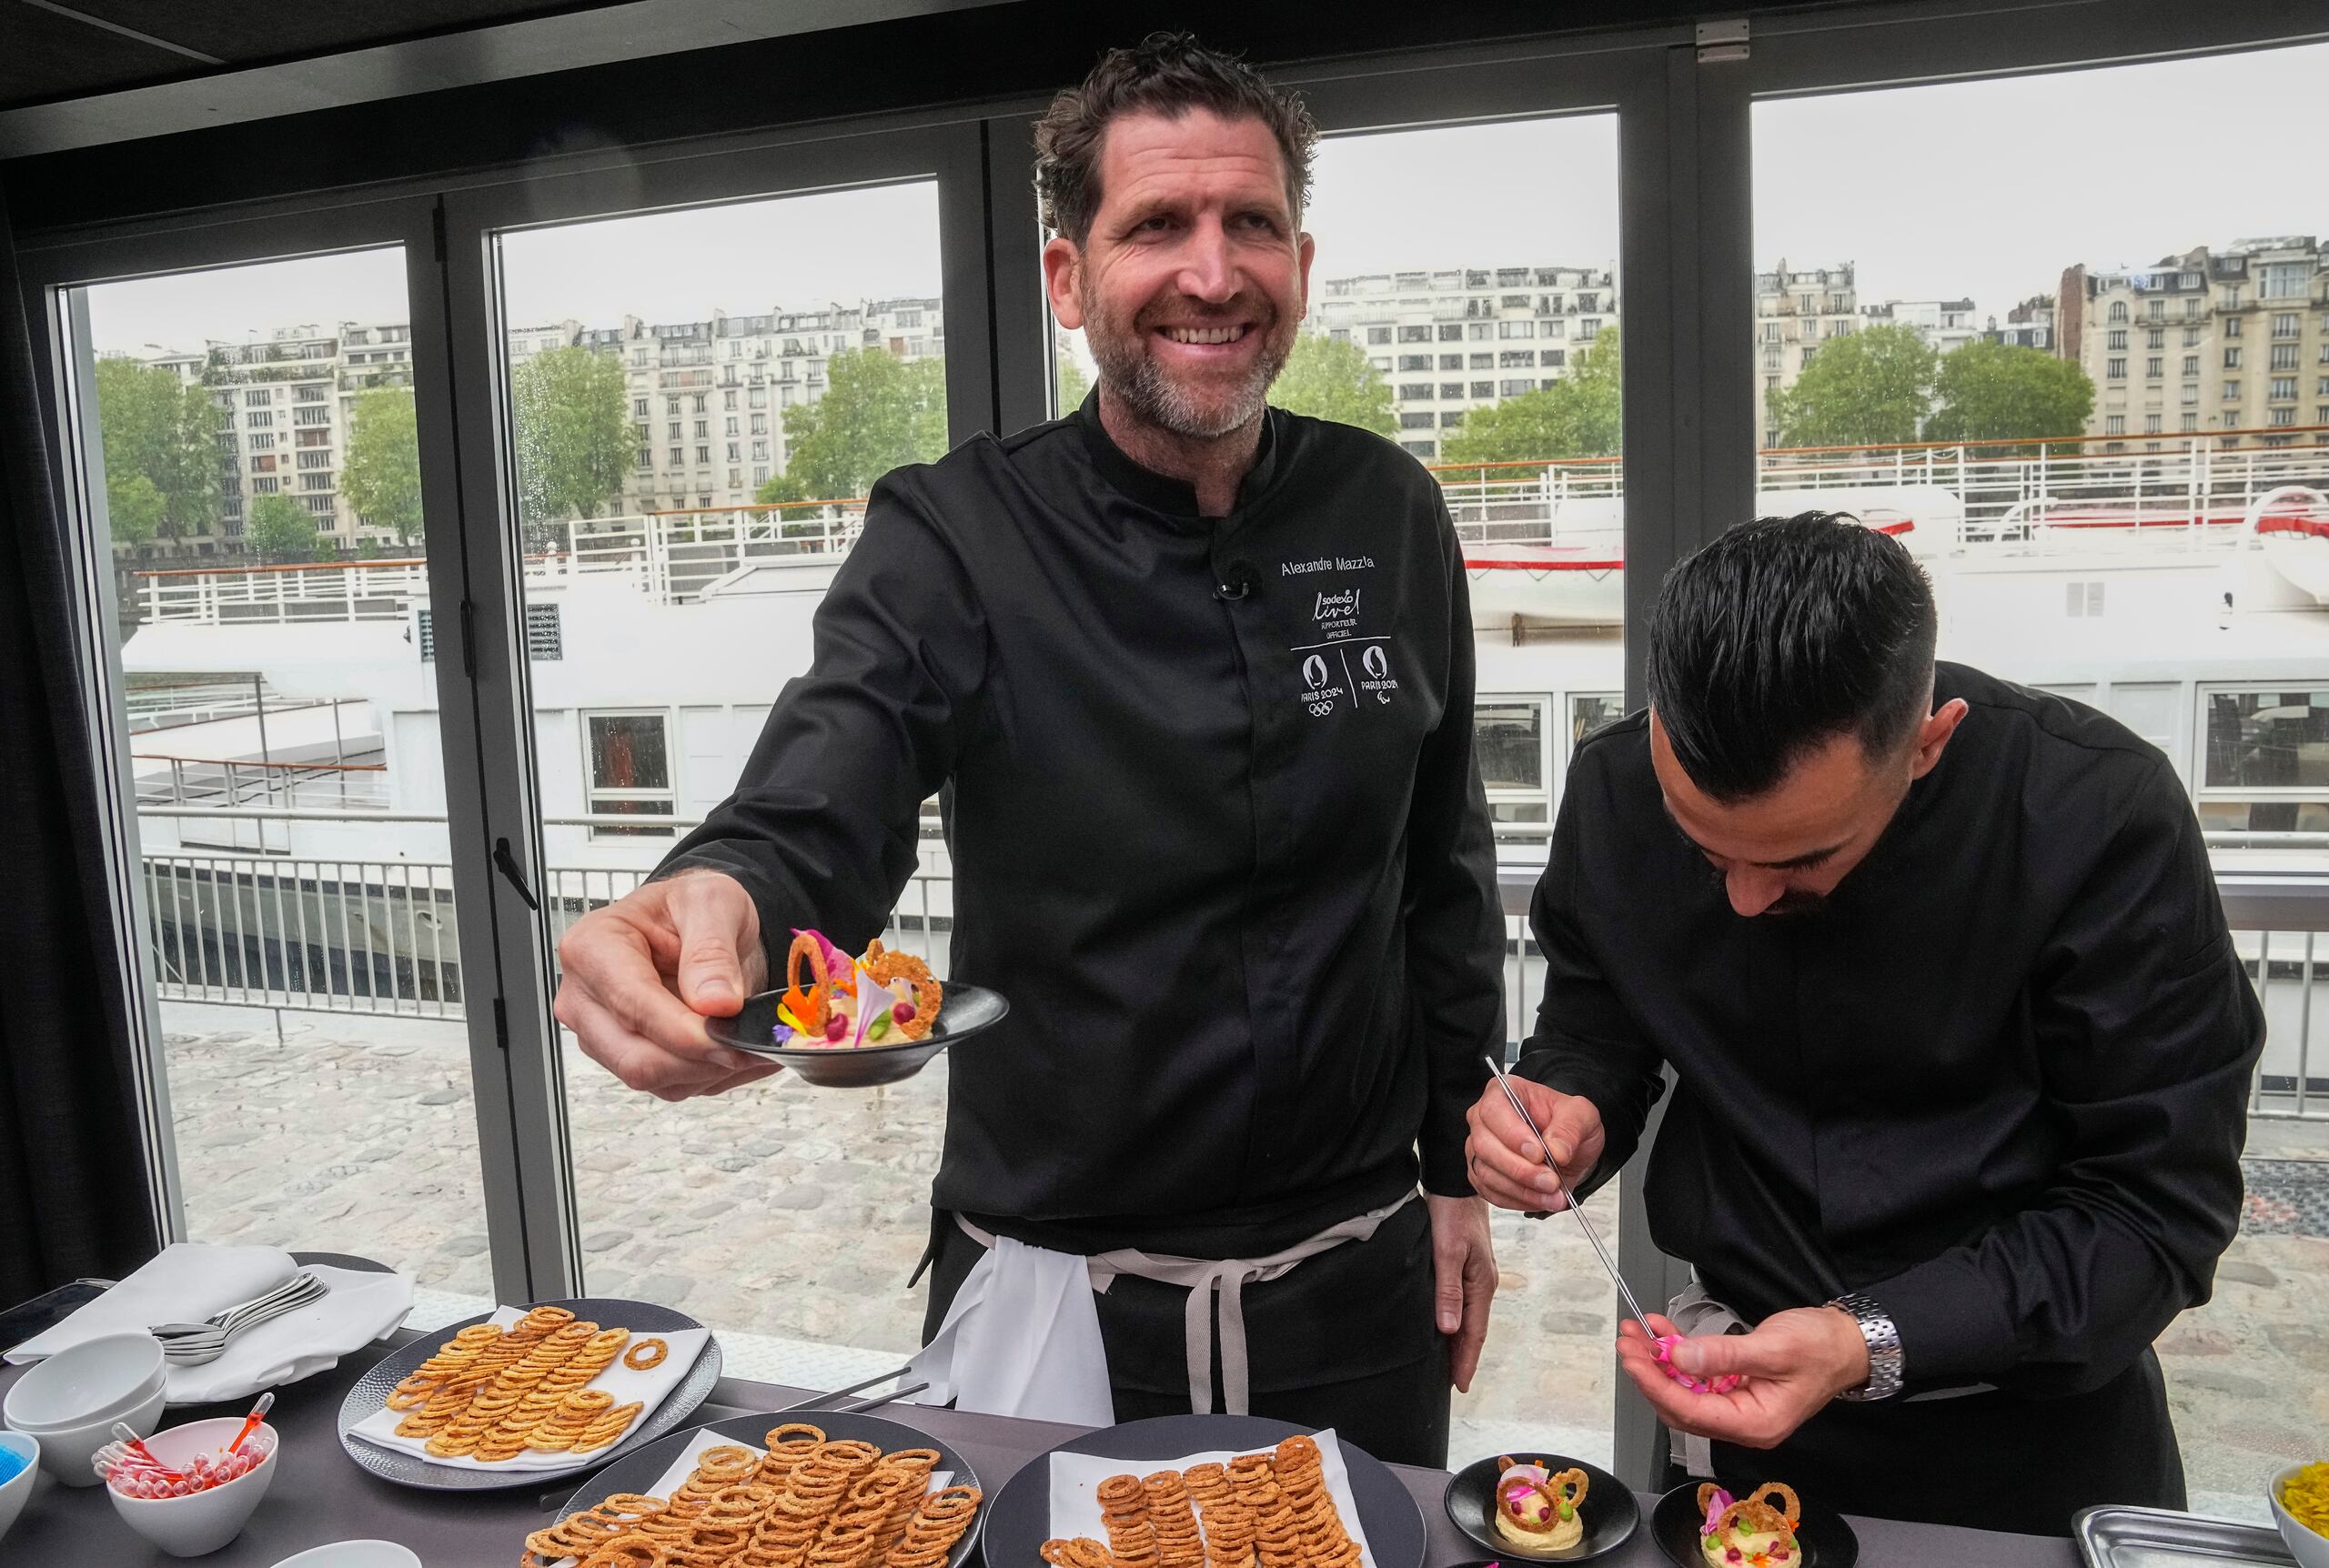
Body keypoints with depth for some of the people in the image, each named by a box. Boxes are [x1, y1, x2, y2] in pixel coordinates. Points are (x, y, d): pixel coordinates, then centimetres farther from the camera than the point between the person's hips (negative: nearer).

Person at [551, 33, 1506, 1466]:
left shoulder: (1389, 518, -3)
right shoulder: (956, 541, -12)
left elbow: (1444, 867, 5)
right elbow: (815, 817, -24)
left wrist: (1460, 1166, 6)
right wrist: (719, 902, -48)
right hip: (1051, 1292, -2)